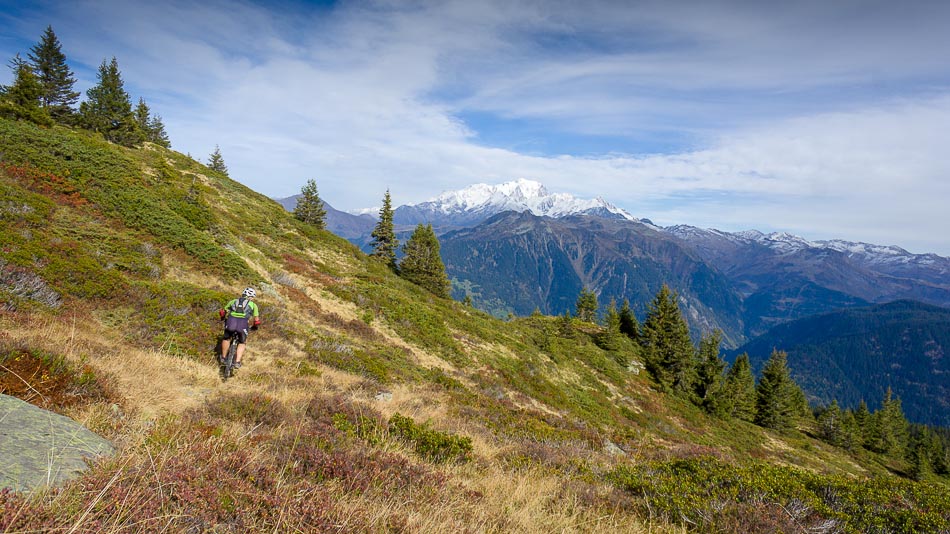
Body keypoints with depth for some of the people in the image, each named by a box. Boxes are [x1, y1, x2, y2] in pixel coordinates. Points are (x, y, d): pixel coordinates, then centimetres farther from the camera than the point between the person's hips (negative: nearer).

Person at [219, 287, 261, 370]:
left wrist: (223, 319, 51)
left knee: (226, 338, 30)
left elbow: (222, 312, 31)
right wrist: (254, 326, 37)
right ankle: (237, 362, 11)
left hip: (231, 321, 2)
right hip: (243, 323, -1)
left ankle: (223, 358, 40)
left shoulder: (234, 301, 28)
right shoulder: (253, 305, 23)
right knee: (242, 343, 22)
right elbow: (257, 320, 17)